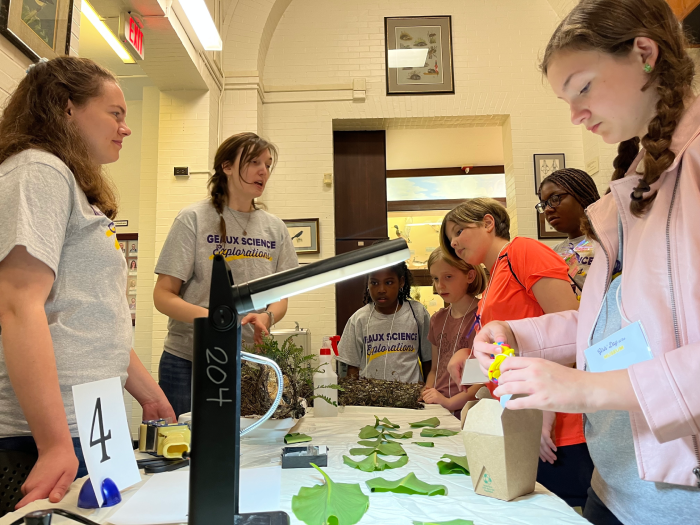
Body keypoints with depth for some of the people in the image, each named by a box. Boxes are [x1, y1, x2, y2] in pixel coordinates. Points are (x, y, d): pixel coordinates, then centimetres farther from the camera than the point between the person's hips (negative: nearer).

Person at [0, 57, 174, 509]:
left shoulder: (76, 187, 20)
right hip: (49, 435, -9)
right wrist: (56, 445, -24)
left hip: (90, 424, 9)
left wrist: (151, 395, 21)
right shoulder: (38, 170, -8)